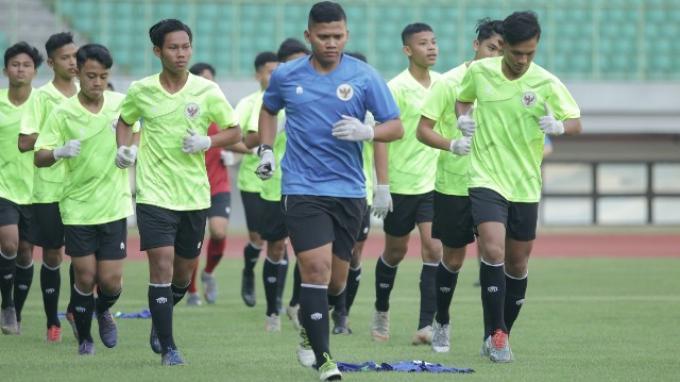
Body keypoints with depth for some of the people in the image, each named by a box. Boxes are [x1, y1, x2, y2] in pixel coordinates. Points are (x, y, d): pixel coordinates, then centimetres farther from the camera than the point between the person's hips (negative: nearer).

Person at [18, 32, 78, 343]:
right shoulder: (42, 97, -5)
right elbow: (25, 143, -11)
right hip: (50, 187, -3)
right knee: (52, 254, 3)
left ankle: (75, 310, 15)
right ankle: (52, 322, 14)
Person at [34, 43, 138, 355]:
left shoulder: (120, 103, -1)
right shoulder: (62, 113, -9)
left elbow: (135, 134, 18)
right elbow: (39, 157, -11)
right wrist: (59, 152, -31)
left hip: (114, 205, 2)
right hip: (78, 207, -2)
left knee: (111, 280, -2)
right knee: (85, 277, -2)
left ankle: (103, 310, 32)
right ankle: (84, 338, 20)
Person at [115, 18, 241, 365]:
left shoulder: (206, 91, -3)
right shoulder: (140, 91, -2)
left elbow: (234, 131, 5)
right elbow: (125, 121, 18)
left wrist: (207, 142, -13)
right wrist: (124, 148, 0)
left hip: (194, 194, 2)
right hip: (154, 192, -2)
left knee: (184, 273, 11)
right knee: (162, 266, -13)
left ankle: (159, 321, 40)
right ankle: (167, 347, -4)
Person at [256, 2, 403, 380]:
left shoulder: (364, 77, -2)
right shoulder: (286, 76, 2)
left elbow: (396, 127, -1)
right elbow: (268, 109, 23)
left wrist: (366, 132, -21)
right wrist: (265, 149, 9)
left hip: (349, 191, 1)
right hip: (302, 188, -1)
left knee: (335, 281, 10)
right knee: (315, 267, -17)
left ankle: (309, 326, 41)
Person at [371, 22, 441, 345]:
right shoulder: (396, 88, -11)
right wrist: (381, 183, -17)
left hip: (434, 183, 4)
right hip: (401, 183, -4)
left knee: (434, 249, -10)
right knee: (395, 252, 10)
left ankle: (426, 326, -12)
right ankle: (381, 313, 32)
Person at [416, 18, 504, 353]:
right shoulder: (449, 82, -6)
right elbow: (423, 130, -7)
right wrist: (452, 145, -24)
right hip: (453, 185, -2)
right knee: (453, 258, 7)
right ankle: (441, 323, 27)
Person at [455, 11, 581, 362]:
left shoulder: (546, 84, -7)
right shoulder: (479, 72, -3)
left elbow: (576, 122, -4)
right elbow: (463, 98, 18)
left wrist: (559, 126, -26)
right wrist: (464, 117, -4)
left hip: (526, 186, 1)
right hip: (486, 178, -1)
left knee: (517, 264, 9)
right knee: (493, 251, -20)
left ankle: (499, 336, 25)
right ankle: (495, 334, -13)